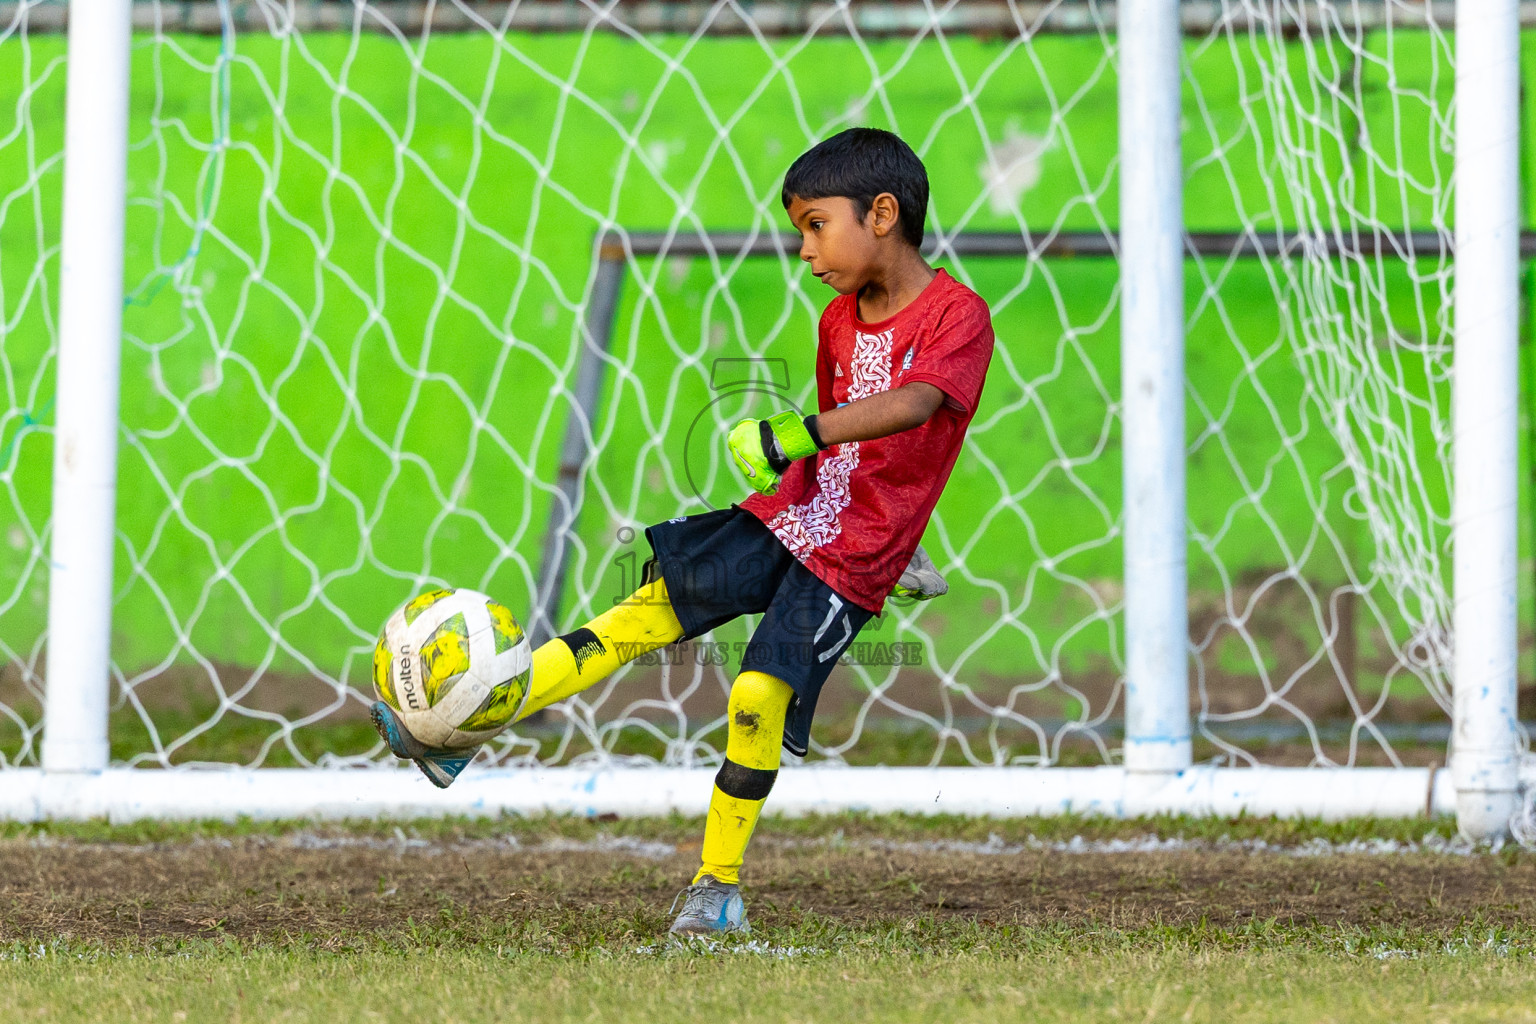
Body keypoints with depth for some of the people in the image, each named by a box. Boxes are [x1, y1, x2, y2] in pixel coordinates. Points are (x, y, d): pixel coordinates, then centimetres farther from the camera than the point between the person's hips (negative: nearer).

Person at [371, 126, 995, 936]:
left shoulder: (958, 316, -15)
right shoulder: (839, 320, 10)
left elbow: (911, 405, -33)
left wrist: (796, 434, -46)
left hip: (849, 562, -6)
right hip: (786, 514, 6)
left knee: (759, 695, -19)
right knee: (645, 614, -7)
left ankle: (718, 884, -3)